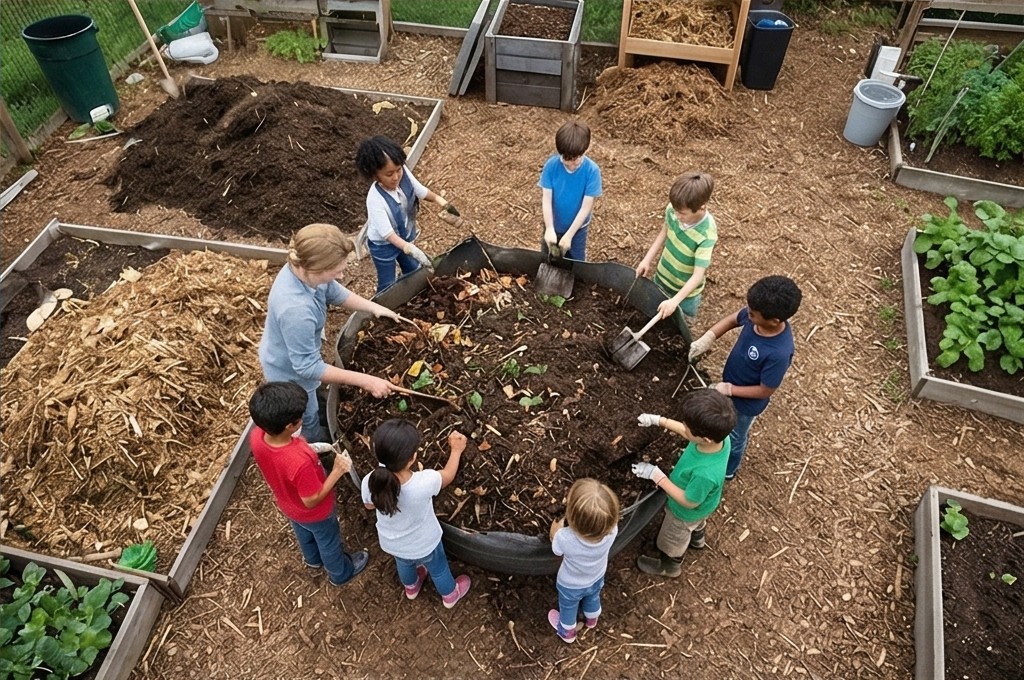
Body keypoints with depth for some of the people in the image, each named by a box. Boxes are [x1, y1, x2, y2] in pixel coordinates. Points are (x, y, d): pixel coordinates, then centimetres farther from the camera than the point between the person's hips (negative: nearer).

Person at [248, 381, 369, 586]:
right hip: (314, 514, -6)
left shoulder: (256, 436, -29)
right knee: (329, 542, 27)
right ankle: (340, 573, 57)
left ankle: (313, 559, 69)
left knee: (304, 534, 37)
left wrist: (305, 448, -10)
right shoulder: (300, 462, -48)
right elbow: (311, 500, -29)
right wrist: (338, 471, -27)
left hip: (288, 505, 6)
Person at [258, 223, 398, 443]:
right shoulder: (296, 310, -47)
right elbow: (307, 367, -37)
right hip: (290, 372, -8)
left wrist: (373, 307, -12)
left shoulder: (301, 268, -22)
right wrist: (364, 381, -36)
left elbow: (335, 292, 0)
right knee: (308, 420, 24)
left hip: (293, 355, 8)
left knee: (310, 409, 36)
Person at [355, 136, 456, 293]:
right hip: (383, 245, -6)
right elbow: (388, 234, -38)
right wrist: (413, 250, -50)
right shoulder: (375, 199, -39)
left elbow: (421, 192, -7)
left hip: (405, 236, 6)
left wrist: (440, 200, -22)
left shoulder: (404, 172, -25)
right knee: (387, 285, 13)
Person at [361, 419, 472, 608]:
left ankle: (411, 587, 68)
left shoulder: (370, 483, -35)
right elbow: (448, 475, -17)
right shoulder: (424, 483, -42)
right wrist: (456, 450, 0)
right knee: (438, 568, 31)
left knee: (404, 564, 38)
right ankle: (450, 595, 60)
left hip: (391, 544, 3)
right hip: (424, 545, -3)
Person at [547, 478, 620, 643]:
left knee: (568, 608, 32)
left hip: (570, 585, -2)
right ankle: (591, 620, 68)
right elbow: (600, 523, -13)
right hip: (596, 579, 3)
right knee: (593, 599, 37)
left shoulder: (564, 538, -47)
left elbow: (556, 549, -21)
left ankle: (567, 632, 61)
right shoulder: (612, 529, -40)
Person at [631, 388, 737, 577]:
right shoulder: (718, 435, -30)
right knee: (697, 523, 40)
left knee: (672, 540, 27)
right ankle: (696, 539, 72)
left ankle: (669, 566, 57)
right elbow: (687, 432, -7)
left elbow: (689, 502, -30)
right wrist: (658, 420, -12)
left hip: (687, 512, -6)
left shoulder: (705, 473, -50)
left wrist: (657, 476, -30)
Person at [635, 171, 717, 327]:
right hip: (662, 278, 5)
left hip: (685, 291, -4)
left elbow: (698, 275, -33)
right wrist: (647, 259, -3)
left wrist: (675, 301, -40)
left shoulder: (707, 234, -35)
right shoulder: (672, 210, -22)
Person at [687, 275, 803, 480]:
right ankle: (740, 440, 67)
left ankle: (726, 471, 53)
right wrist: (707, 338, -17)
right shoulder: (756, 316, -25)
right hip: (731, 383, 6)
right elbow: (732, 319, -4)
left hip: (746, 402, -6)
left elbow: (765, 391, -28)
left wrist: (730, 389, -22)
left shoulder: (779, 353, -42)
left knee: (734, 437, 24)